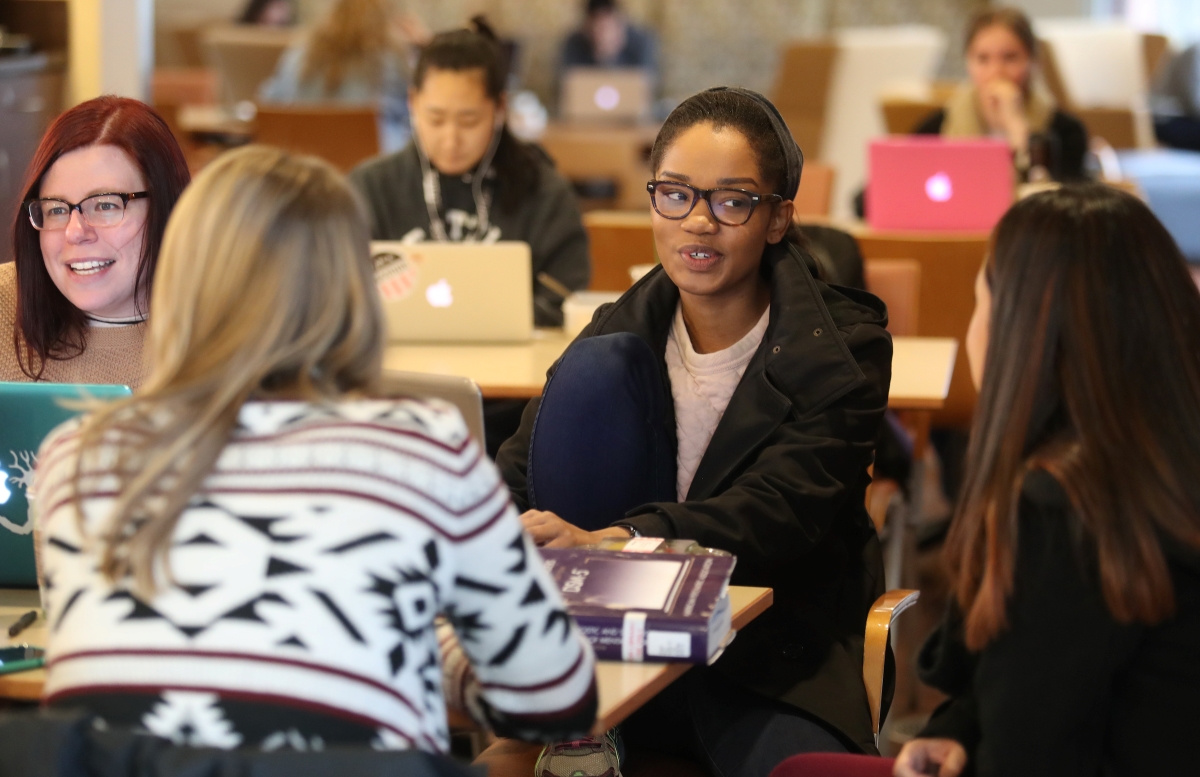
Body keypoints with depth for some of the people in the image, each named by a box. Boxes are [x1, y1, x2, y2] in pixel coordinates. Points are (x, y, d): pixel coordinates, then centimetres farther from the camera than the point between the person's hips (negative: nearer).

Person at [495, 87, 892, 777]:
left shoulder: (842, 346, -7)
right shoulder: (625, 332, 4)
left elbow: (780, 510, -22)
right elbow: (521, 469, -7)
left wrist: (607, 540, -39)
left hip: (774, 662, -4)